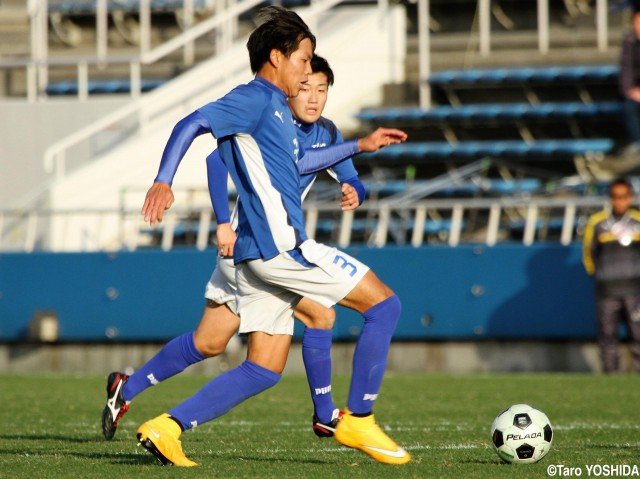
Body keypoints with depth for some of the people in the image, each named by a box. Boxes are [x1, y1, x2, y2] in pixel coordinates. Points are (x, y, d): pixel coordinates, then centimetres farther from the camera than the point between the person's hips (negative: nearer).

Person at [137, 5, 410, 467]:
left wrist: (359, 145, 40)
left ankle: (167, 427, 1)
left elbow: (297, 161, 39)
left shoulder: (276, 107, 22)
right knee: (385, 304, -3)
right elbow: (191, 125, -18)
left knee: (264, 370, 8)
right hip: (279, 244, -10)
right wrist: (163, 182, -31)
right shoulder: (254, 99, -7)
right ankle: (358, 421, 0)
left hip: (264, 255, 10)